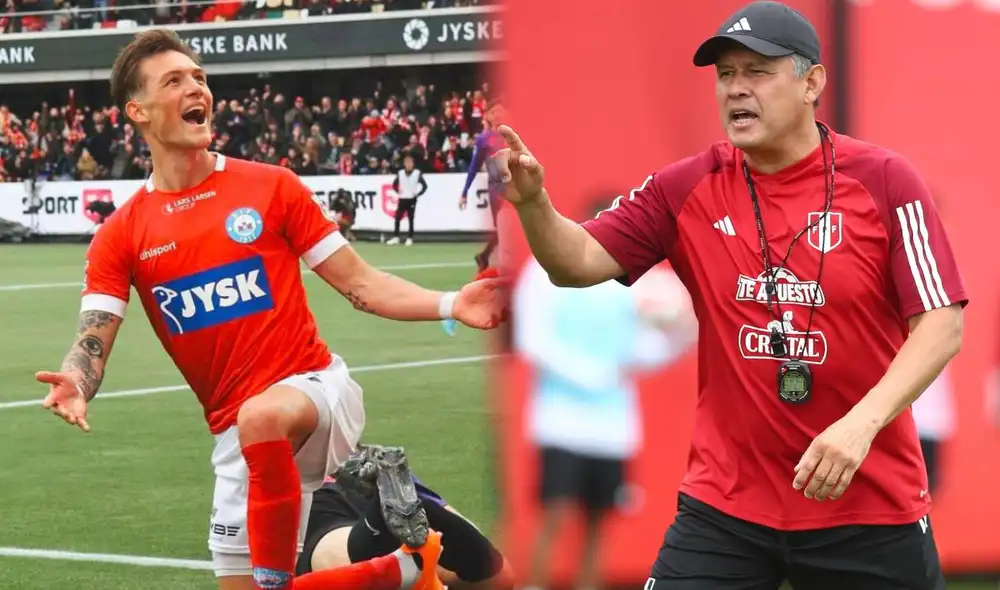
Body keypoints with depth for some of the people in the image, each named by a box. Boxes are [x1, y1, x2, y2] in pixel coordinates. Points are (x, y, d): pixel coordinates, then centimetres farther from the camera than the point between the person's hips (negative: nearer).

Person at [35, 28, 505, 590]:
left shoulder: (270, 187, 0)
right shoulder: (121, 236, 2)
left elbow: (360, 284, 3)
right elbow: (93, 343, -5)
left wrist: (451, 305, -11)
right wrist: (75, 385, -29)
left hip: (320, 392, -4)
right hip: (241, 437, 4)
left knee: (259, 417, -39)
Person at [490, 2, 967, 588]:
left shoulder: (885, 180, -7)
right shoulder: (688, 188, 1)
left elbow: (942, 324, -10)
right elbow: (579, 263, -1)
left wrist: (862, 423, -24)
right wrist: (533, 203, -22)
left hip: (872, 506, -1)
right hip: (723, 505, 2)